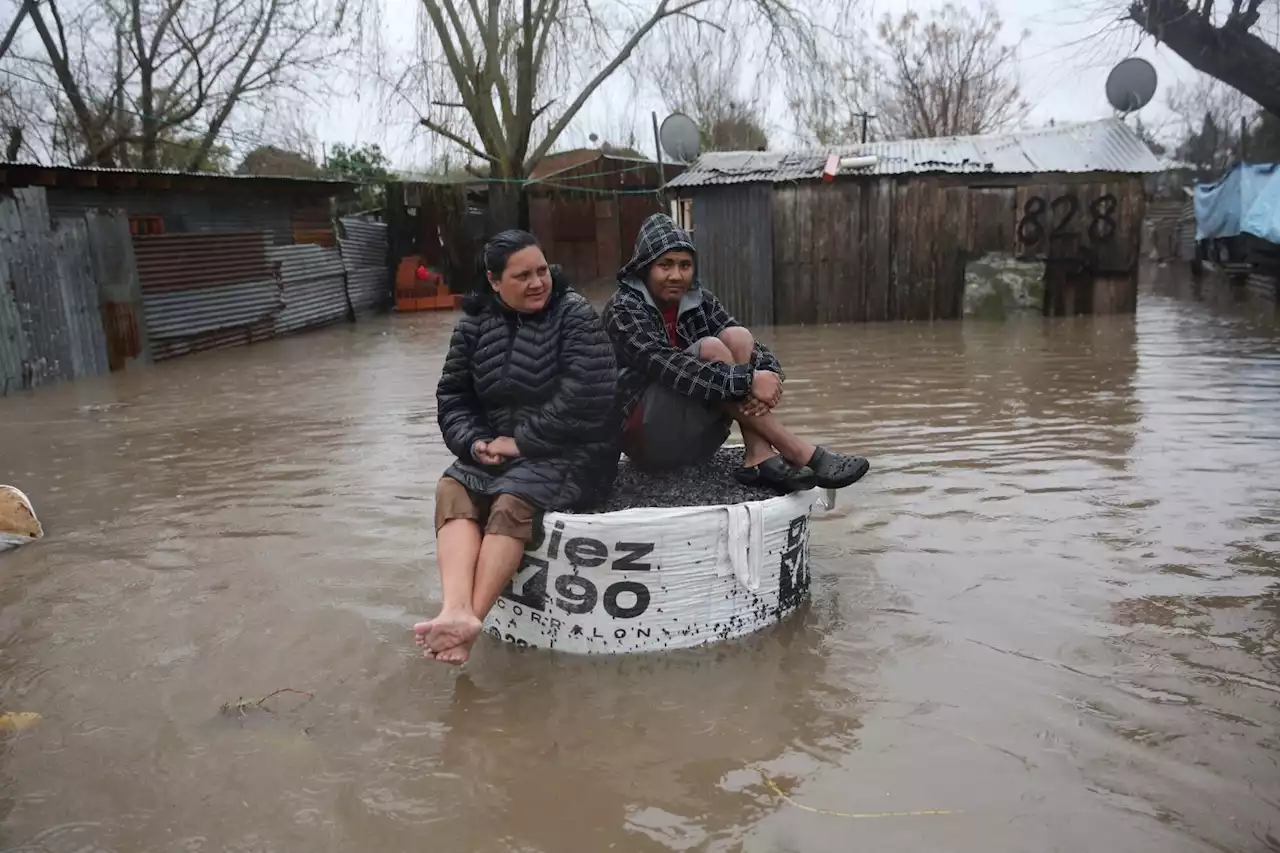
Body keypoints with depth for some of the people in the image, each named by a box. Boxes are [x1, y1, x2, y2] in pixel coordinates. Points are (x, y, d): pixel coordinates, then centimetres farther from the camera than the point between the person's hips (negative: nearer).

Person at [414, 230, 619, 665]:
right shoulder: (474, 323, 6)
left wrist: (521, 441, -19)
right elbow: (453, 394, 8)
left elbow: (585, 399, -20)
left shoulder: (575, 315, -9)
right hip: (498, 449, 5)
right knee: (451, 491, -22)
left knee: (512, 501, -32)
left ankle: (472, 619, -33)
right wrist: (474, 442, -12)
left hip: (571, 451, -5)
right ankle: (457, 611, -39)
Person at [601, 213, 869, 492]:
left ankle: (760, 457, -25)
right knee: (710, 349, -26)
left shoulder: (699, 300, 4)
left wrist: (770, 379, -27)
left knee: (737, 337, -14)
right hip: (648, 435, -6)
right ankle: (799, 453, -25)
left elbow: (759, 353, -4)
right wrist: (746, 381, -35)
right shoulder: (624, 309, -12)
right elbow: (664, 364, -29)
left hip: (696, 436, 6)